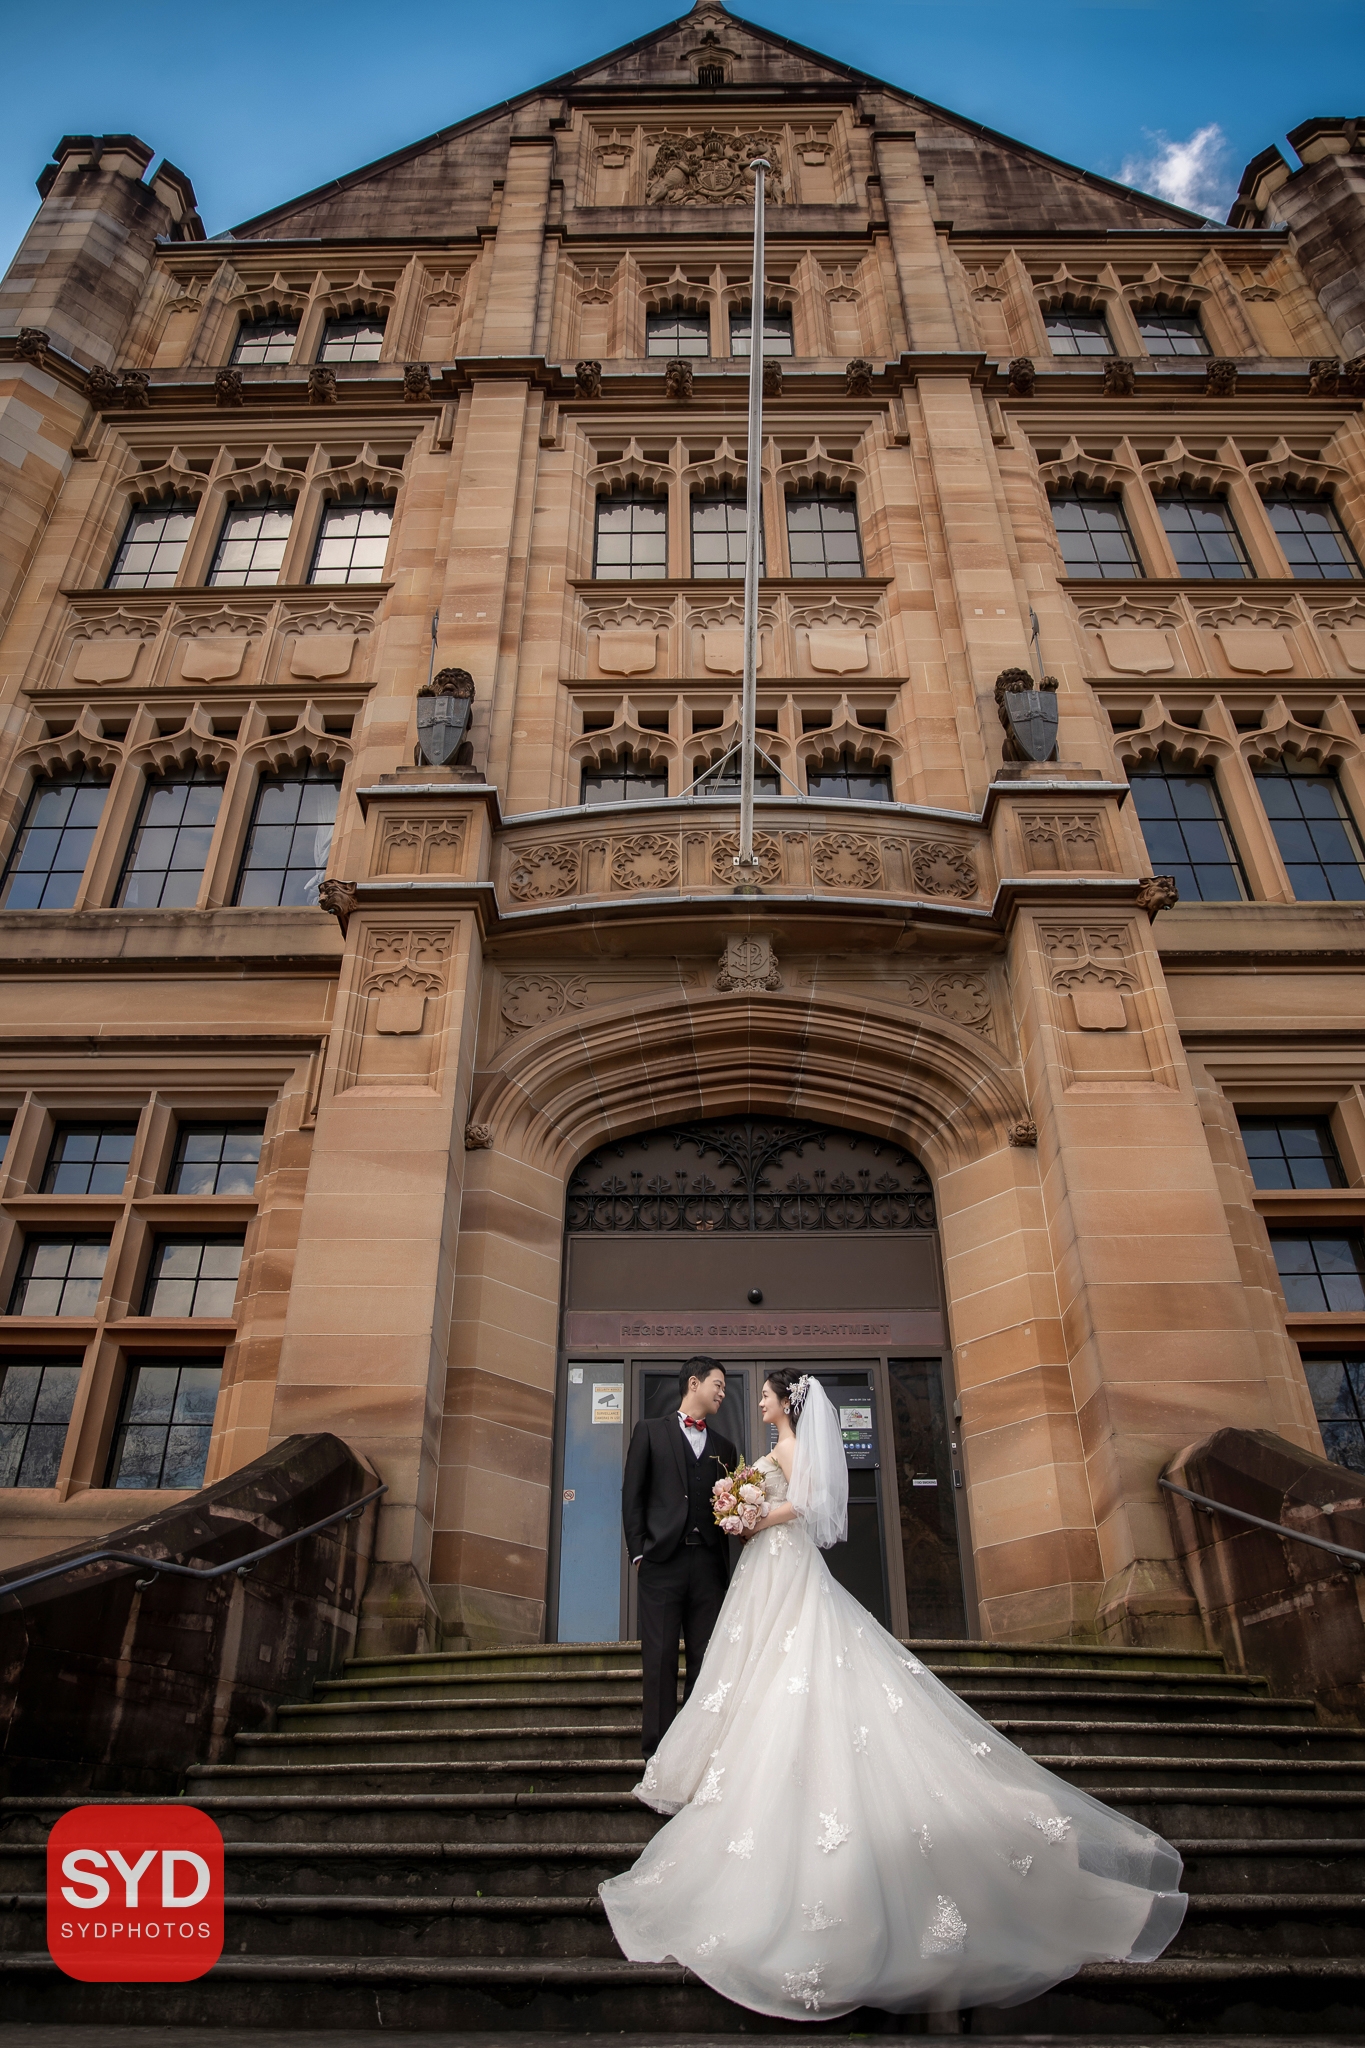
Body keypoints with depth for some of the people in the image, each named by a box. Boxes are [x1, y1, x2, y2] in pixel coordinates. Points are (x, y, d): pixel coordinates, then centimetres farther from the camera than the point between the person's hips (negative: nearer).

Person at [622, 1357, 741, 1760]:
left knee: (706, 1661, 4)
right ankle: (660, 1753, 6)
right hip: (663, 1561, -3)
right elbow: (632, 1495, 3)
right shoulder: (651, 1432, 8)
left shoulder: (724, 1447, 19)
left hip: (709, 1564, 3)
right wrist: (638, 1552, -4)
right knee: (660, 1661, -1)